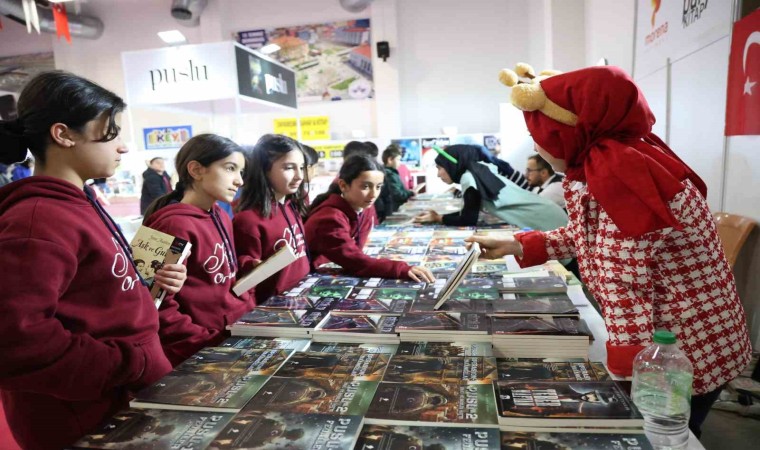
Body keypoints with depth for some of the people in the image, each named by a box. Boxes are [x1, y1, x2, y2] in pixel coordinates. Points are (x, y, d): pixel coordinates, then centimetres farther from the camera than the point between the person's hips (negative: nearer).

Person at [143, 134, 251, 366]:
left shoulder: (221, 219, 9)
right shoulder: (174, 225, -16)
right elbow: (159, 309, -17)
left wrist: (251, 314, 2)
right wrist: (210, 346, -17)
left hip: (234, 335, 8)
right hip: (197, 356, -7)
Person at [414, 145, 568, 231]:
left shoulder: (469, 177, -15)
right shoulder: (479, 169, 12)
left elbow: (469, 219, -12)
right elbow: (468, 212, 16)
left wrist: (438, 218, 1)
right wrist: (439, 215, 12)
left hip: (545, 225, -9)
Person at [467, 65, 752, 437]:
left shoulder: (617, 169, -29)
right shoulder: (602, 161, 1)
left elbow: (625, 286, -29)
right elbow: (592, 235, 12)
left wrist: (628, 371, -23)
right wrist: (516, 246, 7)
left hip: (692, 350, -8)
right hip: (664, 340, 9)